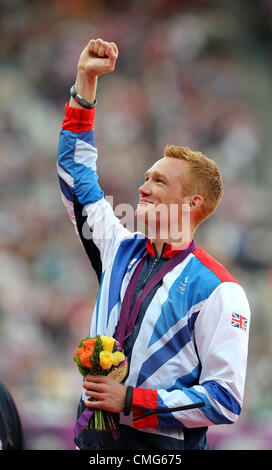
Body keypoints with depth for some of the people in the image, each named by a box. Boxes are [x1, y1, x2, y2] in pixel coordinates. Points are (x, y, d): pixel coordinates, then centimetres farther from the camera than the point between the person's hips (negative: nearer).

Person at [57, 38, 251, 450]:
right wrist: (86, 81, 14)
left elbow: (225, 401, -15)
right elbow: (77, 174, 18)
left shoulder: (217, 291, -11)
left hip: (164, 446, -6)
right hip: (94, 440, 6)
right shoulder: (121, 251, 8)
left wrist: (132, 401, -19)